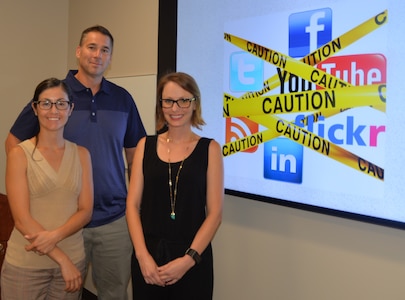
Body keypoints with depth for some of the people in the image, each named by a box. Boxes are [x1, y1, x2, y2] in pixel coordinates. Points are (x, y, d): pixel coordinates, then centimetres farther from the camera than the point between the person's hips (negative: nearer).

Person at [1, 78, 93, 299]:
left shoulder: (81, 154, 3)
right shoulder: (19, 154, -6)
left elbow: (86, 211, -1)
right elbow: (22, 219, -11)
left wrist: (54, 236, -18)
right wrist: (62, 258, -14)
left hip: (73, 260, 3)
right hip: (25, 264, -3)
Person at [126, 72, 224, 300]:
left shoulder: (210, 149, -2)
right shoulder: (146, 145, 4)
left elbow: (215, 213, -5)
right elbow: (133, 205, 1)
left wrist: (189, 259, -13)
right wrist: (142, 255, -9)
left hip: (192, 260, -2)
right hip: (148, 256, 2)